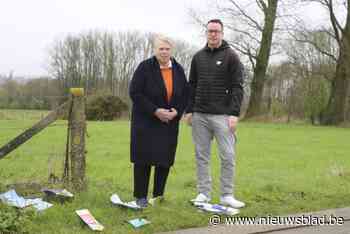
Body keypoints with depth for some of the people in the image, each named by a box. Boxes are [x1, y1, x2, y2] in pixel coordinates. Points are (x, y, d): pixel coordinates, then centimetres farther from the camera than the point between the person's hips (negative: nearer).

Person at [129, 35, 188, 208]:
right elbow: (135, 92, -14)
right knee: (143, 158, -1)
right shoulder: (145, 67, -10)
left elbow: (185, 94, 9)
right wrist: (155, 111, -20)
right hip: (146, 121, -4)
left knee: (165, 158, 5)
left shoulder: (178, 70, 4)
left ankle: (158, 194, 19)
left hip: (169, 122, 4)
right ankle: (140, 196, 11)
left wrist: (177, 111, -10)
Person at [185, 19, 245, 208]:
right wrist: (189, 110, 6)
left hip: (222, 115, -4)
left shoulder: (231, 56, 0)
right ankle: (203, 193, 16)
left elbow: (237, 87, -6)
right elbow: (192, 86, 14)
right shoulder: (198, 57, 12)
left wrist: (234, 113, -14)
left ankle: (227, 195, 7)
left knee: (228, 156, -3)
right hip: (199, 115, 4)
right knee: (201, 156, 7)